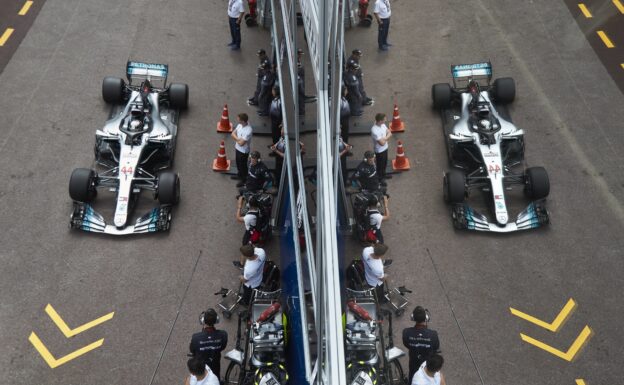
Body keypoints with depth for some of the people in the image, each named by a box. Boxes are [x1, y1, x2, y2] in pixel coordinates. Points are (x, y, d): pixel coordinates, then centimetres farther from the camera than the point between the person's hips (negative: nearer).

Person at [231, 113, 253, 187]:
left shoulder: (248, 131, -35)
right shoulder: (240, 125, -9)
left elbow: (241, 143, -34)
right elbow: (233, 133, 0)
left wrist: (236, 138, -15)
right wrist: (238, 139, -18)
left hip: (243, 151, -8)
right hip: (238, 148, 8)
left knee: (243, 165, 13)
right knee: (238, 163, 28)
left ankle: (244, 180, 34)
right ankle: (239, 175, 53)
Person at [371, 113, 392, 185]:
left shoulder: (382, 124, -10)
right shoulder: (374, 130, -36)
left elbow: (390, 133, 0)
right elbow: (382, 143, -34)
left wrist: (384, 138, -19)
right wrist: (386, 138, -17)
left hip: (385, 148, 8)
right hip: (379, 150, -8)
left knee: (385, 163, 28)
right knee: (380, 165, 15)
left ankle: (383, 175, 51)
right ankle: (380, 179, 37)